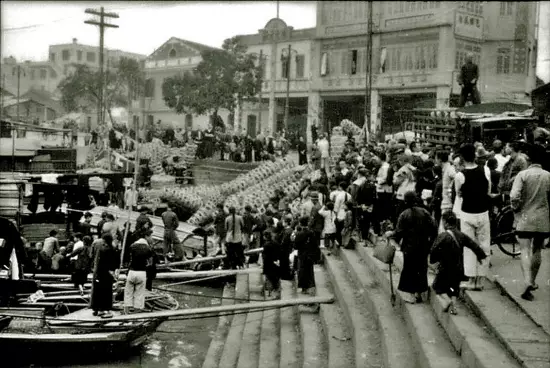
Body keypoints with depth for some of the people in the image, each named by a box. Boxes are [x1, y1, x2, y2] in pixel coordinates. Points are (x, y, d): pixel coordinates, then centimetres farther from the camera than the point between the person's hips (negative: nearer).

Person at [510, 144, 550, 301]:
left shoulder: (523, 175, -10)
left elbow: (514, 196, -18)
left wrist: (516, 208, 0)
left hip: (525, 219, -3)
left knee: (525, 251, -6)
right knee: (537, 250, 18)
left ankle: (528, 282, -23)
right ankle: (532, 281, 31)